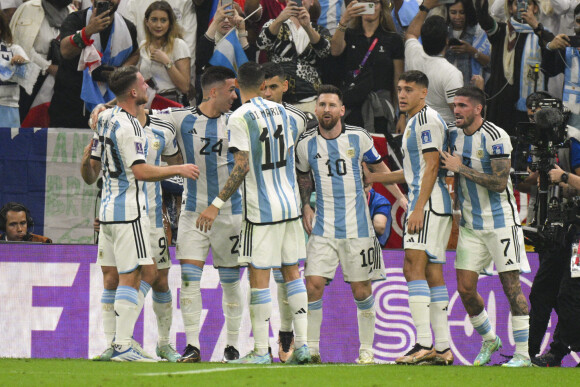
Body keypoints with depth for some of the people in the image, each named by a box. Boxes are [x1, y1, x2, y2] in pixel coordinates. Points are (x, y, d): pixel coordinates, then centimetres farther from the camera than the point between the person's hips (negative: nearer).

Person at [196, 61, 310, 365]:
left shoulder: (240, 118, -12)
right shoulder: (280, 111, 8)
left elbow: (242, 167, -17)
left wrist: (217, 204, -14)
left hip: (261, 209, -6)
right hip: (290, 203, 6)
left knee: (259, 277, -3)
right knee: (292, 272, 10)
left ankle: (261, 351, -3)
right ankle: (301, 345, 7)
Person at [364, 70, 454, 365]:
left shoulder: (427, 120, -8)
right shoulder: (414, 122, 23)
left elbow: (431, 168, -16)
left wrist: (418, 208, -21)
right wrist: (371, 178, 34)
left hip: (429, 204, -11)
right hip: (429, 206, 11)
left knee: (414, 267, -17)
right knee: (432, 272, 7)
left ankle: (424, 344, -25)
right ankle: (443, 348, 6)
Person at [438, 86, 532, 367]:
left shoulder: (495, 137, -14)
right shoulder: (454, 135, 7)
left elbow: (500, 183, -21)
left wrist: (460, 168, -18)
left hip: (500, 220, -6)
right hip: (470, 224, 6)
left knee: (511, 286, -5)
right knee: (465, 288, 2)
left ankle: (523, 353, -1)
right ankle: (489, 340, 23)